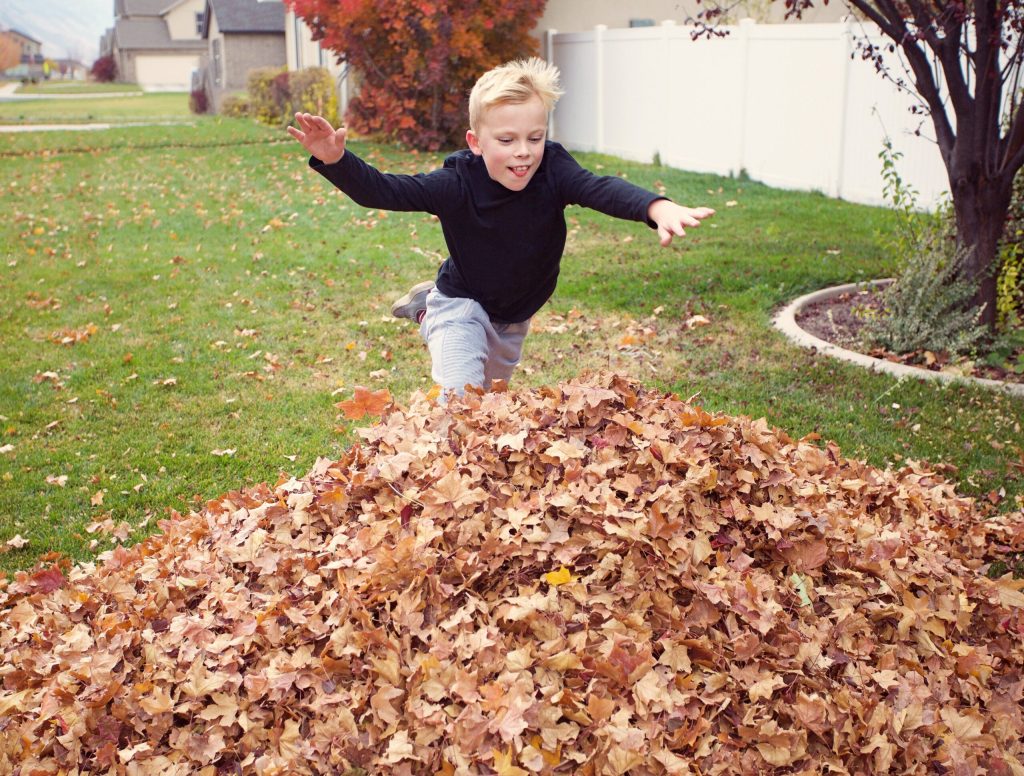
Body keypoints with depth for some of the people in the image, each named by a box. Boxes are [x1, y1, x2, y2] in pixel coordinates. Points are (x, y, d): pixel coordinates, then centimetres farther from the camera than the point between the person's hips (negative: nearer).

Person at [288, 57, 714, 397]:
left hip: (515, 316, 4)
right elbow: (381, 190, -29)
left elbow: (602, 189, -40)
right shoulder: (456, 184, -26)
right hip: (463, 304, -4)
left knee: (491, 395, 31)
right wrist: (334, 159, -49)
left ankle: (428, 307, 50)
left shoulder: (553, 172, -24)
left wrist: (657, 207, -60)